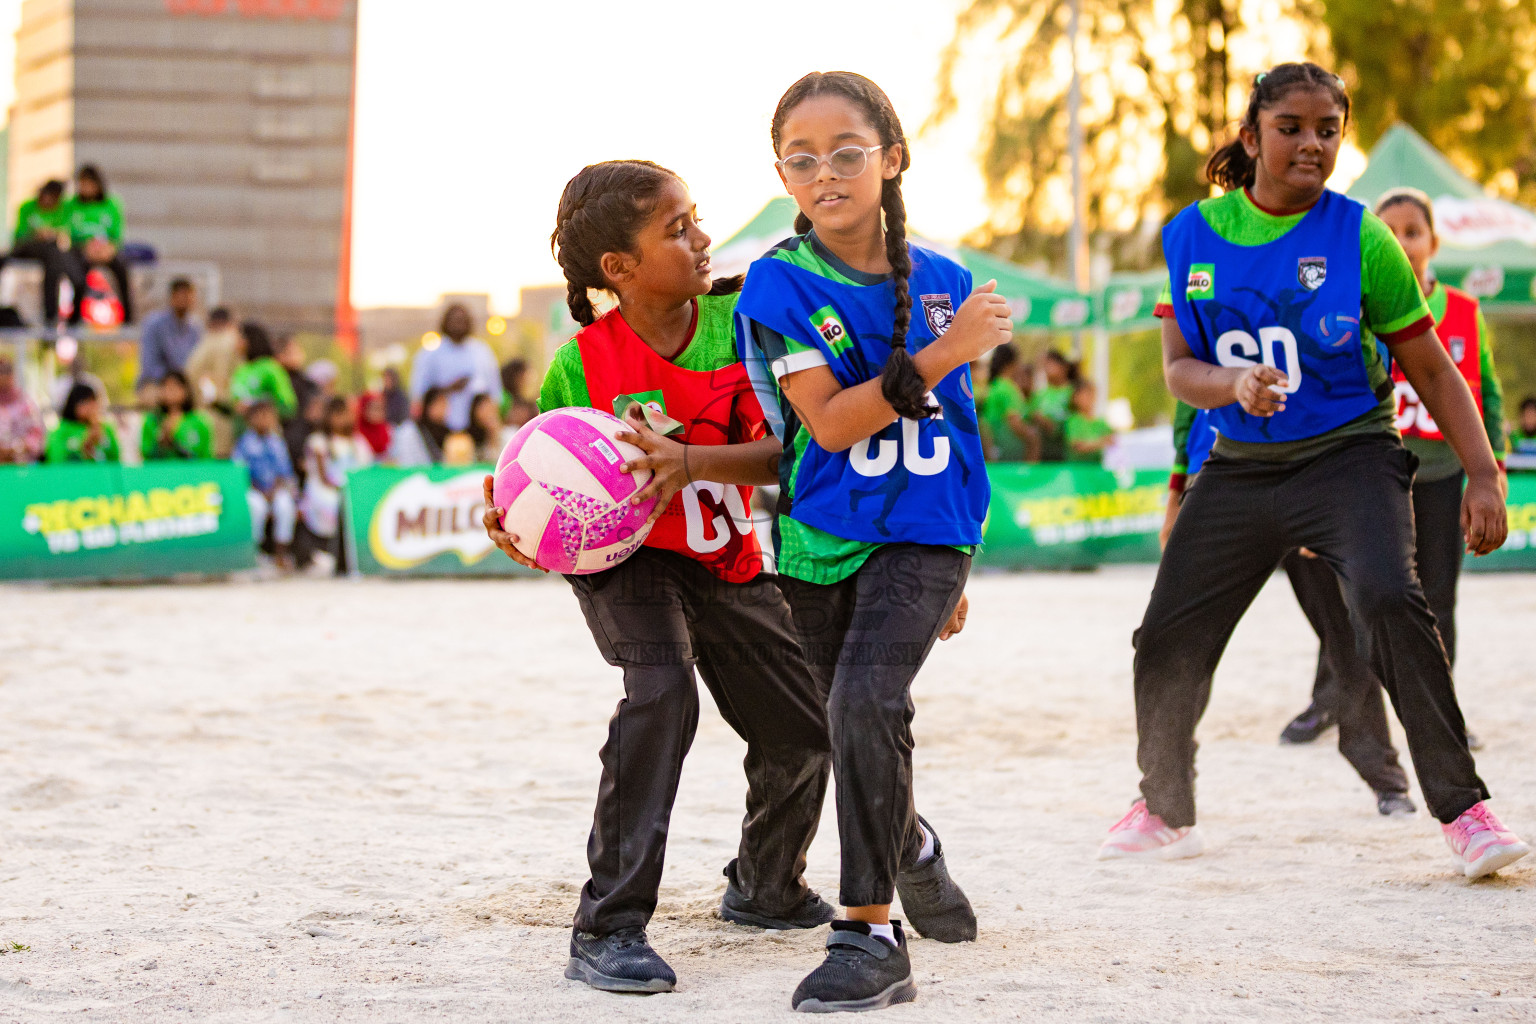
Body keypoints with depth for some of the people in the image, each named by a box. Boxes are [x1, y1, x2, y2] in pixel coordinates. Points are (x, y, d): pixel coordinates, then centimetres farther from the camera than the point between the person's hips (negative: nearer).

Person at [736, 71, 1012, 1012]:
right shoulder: (780, 284, -7)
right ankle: (912, 847, 46)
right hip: (820, 543, 1)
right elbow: (828, 421, -16)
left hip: (922, 538, -1)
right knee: (854, 725, 13)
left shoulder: (945, 283, 2)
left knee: (868, 698, -23)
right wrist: (942, 355, -22)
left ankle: (871, 932, -18)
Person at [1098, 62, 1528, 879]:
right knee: (1166, 643, 5)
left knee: (1387, 599, -30)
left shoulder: (1358, 238, -8)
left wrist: (1483, 475, -10)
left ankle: (1463, 810, -24)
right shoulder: (1193, 235, 0)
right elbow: (1178, 367, 1)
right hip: (1239, 467, 4)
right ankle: (1164, 811, 31)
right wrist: (1235, 385, -21)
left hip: (1348, 457, -4)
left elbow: (1430, 368, -2)